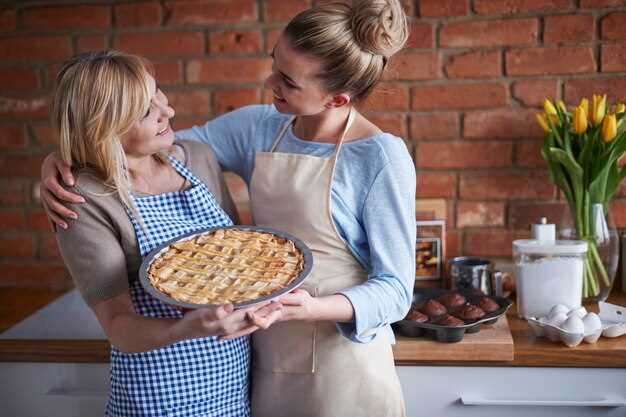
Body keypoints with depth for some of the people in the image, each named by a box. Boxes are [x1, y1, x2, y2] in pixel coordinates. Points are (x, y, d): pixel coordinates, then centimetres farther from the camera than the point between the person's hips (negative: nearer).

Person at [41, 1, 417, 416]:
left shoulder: (382, 158, -17)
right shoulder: (258, 128, -2)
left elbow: (395, 289, -15)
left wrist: (311, 308, -32)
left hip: (342, 368, -4)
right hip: (266, 357, 5)